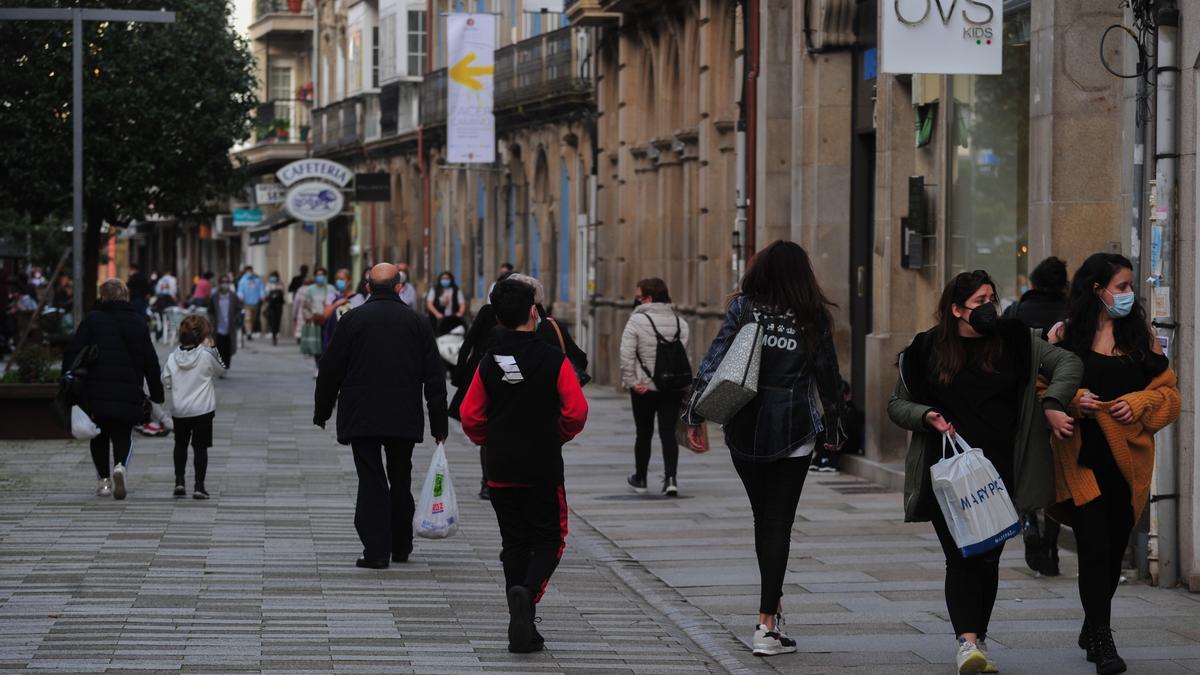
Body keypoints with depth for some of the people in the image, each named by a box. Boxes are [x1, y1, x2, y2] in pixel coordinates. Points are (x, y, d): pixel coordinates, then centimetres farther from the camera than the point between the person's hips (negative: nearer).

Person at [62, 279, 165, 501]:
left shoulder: (92, 320, -1)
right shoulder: (139, 324, 7)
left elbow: (73, 352, -7)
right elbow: (151, 363, 9)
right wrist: (157, 396, 14)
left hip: (96, 391, -1)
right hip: (128, 394, 1)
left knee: (99, 436, 15)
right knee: (123, 436, 9)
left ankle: (103, 479, 13)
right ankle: (120, 466, -20)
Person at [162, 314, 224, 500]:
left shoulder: (172, 358, -3)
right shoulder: (206, 356, -13)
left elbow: (166, 382, 3)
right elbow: (220, 370, 5)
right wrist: (211, 348, 3)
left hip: (178, 410, 3)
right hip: (202, 409, -3)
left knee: (180, 445, 20)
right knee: (200, 446, 1)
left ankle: (179, 481, 13)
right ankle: (199, 486, -3)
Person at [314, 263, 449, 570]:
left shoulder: (353, 319, -2)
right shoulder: (417, 322, 3)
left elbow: (331, 369, 0)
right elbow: (434, 376, 3)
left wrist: (322, 412, 12)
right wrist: (439, 424, 8)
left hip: (362, 416, -2)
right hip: (405, 418, 2)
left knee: (371, 480, -1)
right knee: (400, 480, 15)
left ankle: (376, 549, -9)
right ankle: (401, 546, 24)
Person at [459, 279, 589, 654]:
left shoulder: (489, 363, -1)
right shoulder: (554, 360, -10)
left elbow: (470, 416, 1)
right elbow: (577, 412, -11)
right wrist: (559, 436, 8)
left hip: (501, 470, 3)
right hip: (544, 469, -3)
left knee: (514, 544, 10)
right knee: (549, 539, 10)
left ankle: (522, 629, 6)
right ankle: (527, 591, -20)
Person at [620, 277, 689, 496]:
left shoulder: (637, 321, -11)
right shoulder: (680, 323, 3)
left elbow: (627, 356, -15)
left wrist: (631, 382, -9)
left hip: (645, 388, -3)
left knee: (644, 434, 12)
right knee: (668, 433, 3)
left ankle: (640, 479, 27)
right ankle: (670, 478, -13)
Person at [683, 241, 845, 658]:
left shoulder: (744, 309, 0)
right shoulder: (813, 319, -1)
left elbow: (715, 360, -7)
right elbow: (828, 377, 4)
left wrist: (696, 415, -5)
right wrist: (833, 425, 17)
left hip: (744, 431, 2)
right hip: (793, 434, -2)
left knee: (762, 517, 20)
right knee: (778, 524, -1)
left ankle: (773, 602, 31)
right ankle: (767, 625, -8)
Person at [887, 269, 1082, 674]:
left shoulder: (1013, 342, 4)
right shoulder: (926, 352, 2)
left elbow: (1068, 364, 4)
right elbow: (897, 404, 10)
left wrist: (1053, 404, -12)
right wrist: (927, 416, -10)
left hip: (998, 472, 2)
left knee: (989, 558, 7)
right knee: (960, 557, -11)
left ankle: (979, 638, 19)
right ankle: (967, 641, -17)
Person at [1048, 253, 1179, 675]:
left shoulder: (1141, 336, 10)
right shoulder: (1065, 335, 2)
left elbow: (1168, 391, 11)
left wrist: (1139, 403, -8)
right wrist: (1071, 400, -15)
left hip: (1128, 459, 3)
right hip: (1081, 456, -3)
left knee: (1114, 548, 10)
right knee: (1095, 548, -12)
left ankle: (1093, 630, 29)